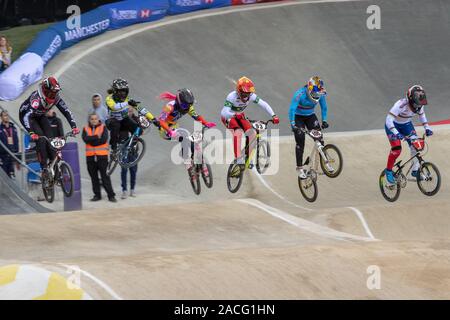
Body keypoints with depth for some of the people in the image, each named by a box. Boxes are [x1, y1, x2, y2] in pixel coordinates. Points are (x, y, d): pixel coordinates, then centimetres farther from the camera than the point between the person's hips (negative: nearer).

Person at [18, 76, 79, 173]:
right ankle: (44, 168, -19)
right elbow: (27, 116, -47)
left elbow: (67, 111, -15)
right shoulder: (36, 98, -39)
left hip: (40, 116, 6)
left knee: (49, 137, -14)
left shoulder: (56, 98, -20)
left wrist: (74, 126, -27)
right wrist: (31, 133, -57)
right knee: (40, 138, -22)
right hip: (26, 115, -6)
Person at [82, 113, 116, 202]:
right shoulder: (86, 129, 9)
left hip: (102, 155, -3)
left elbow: (104, 140, -12)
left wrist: (91, 140, -10)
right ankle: (97, 195, 16)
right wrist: (96, 137, -15)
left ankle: (111, 195, -3)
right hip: (90, 156, 3)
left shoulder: (103, 127, 3)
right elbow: (85, 139, -9)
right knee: (94, 177, 7)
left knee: (105, 176, -5)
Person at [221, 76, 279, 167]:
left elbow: (264, 104, -20)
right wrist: (235, 115, -60)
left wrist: (273, 116, -33)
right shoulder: (232, 97, -34)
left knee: (251, 133, -14)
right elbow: (224, 113, -42)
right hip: (228, 116, -5)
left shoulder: (251, 96, -20)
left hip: (240, 115, 5)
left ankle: (248, 156, 3)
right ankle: (238, 158, -34)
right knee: (238, 131, -31)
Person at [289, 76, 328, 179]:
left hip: (310, 116, 4)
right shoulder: (300, 94, -33)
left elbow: (324, 107, -1)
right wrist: (293, 125, -42)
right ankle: (299, 168, -3)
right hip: (298, 117, -4)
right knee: (300, 142, -10)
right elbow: (292, 109, -35)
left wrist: (324, 121, -7)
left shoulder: (321, 94, -19)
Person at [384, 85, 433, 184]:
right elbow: (388, 120, -40)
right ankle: (388, 171, 1)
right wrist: (396, 133, -52)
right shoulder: (401, 105, -38)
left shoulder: (420, 105, -18)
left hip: (406, 124, 6)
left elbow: (422, 115, 6)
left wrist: (427, 128, -7)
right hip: (393, 125, -6)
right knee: (396, 149, -20)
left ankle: (415, 170, 5)